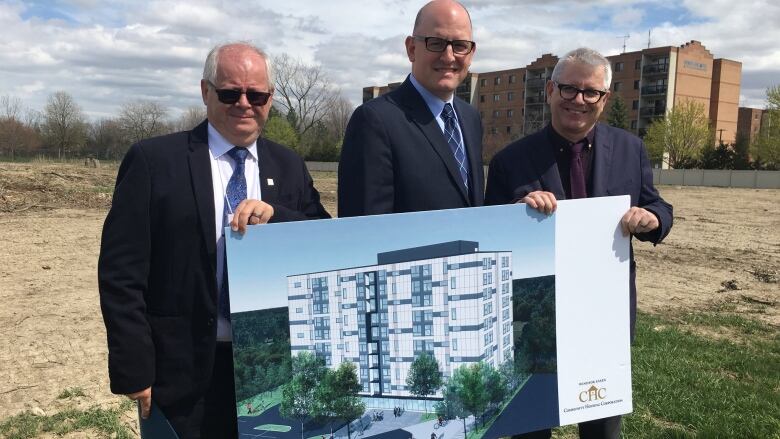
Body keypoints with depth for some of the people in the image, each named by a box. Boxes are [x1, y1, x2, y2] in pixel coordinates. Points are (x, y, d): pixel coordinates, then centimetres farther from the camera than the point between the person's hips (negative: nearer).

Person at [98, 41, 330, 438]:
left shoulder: (289, 166, 6)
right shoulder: (153, 160, -6)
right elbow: (121, 274, -8)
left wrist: (274, 214, -18)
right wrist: (135, 372, -10)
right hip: (184, 375, -3)